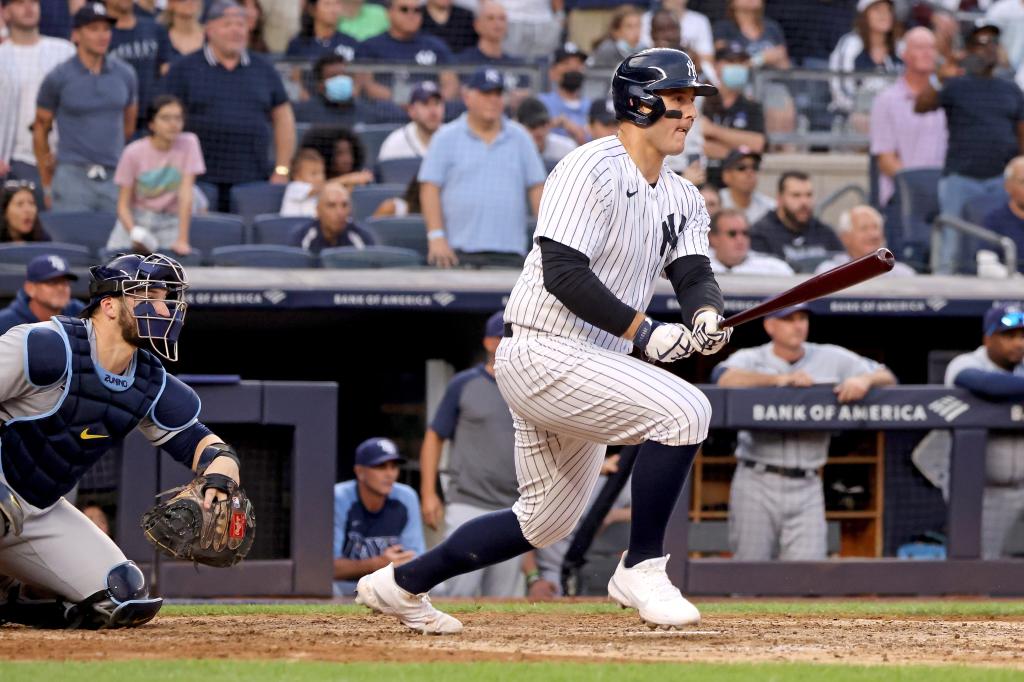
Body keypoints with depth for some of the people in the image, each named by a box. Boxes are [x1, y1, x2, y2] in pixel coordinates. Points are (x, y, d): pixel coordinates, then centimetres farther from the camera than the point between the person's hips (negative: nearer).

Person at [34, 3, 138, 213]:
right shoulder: (58, 78, -2)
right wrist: (47, 186, 7)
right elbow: (40, 130, 5)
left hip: (115, 179, 3)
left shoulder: (125, 75, 8)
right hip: (73, 177, -3)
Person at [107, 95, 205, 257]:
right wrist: (134, 233, -26)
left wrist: (182, 240, -21)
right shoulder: (134, 152, -9)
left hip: (170, 222, 1)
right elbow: (123, 205, -6)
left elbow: (185, 195, -13)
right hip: (137, 220, -1)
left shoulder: (188, 144, -7)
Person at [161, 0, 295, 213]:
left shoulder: (264, 70, 13)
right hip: (201, 180, -2)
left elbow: (283, 118, 16)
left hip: (252, 180, 2)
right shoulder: (185, 69, 5)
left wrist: (281, 170, 9)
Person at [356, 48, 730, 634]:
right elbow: (561, 271, -23)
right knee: (684, 408, -25)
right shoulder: (592, 169, -14)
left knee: (547, 521, 17)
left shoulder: (682, 200, 13)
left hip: (587, 364, 10)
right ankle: (642, 567, -15)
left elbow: (695, 273, 1)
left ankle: (400, 585, 28)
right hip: (541, 355, -10)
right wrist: (642, 331, -27)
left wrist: (706, 315, -23)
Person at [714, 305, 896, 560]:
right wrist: (779, 379, -20)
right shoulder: (751, 359, 4)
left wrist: (864, 379, -12)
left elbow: (887, 377, 11)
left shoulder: (831, 359, 12)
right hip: (757, 483, -2)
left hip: (806, 488, 2)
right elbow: (724, 378, -19)